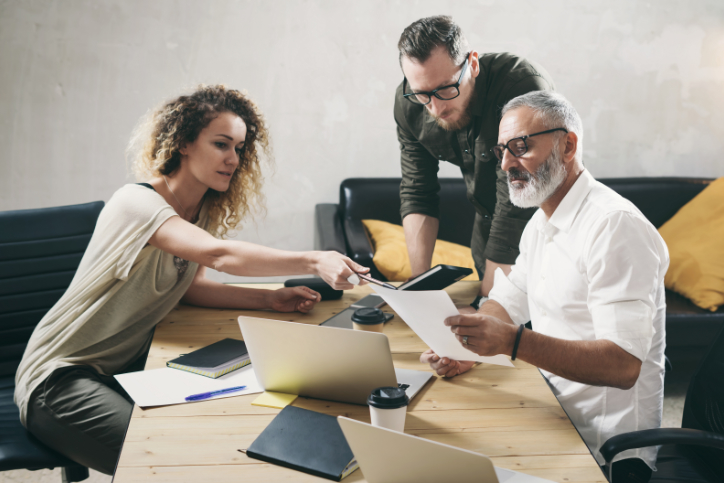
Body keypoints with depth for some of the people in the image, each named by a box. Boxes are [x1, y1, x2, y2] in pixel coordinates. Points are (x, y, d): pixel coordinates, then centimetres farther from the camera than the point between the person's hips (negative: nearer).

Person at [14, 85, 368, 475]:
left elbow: (190, 286, 0)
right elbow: (220, 255, -39)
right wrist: (313, 262, -46)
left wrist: (269, 300, -13)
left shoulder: (205, 212, 2)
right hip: (59, 377, -7)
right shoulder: (137, 203, -25)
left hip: (127, 365, 8)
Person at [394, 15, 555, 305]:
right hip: (488, 225, 5)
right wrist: (419, 282, -15)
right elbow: (417, 194, -7)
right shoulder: (408, 103, -14)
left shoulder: (523, 87, -33)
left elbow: (516, 208, -33)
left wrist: (486, 302, -31)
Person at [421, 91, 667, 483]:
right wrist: (464, 347, -7)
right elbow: (507, 302, 15)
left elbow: (623, 365, -28)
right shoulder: (541, 223, 11)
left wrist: (511, 341, -38)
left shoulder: (614, 226, -20)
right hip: (554, 414, 8)